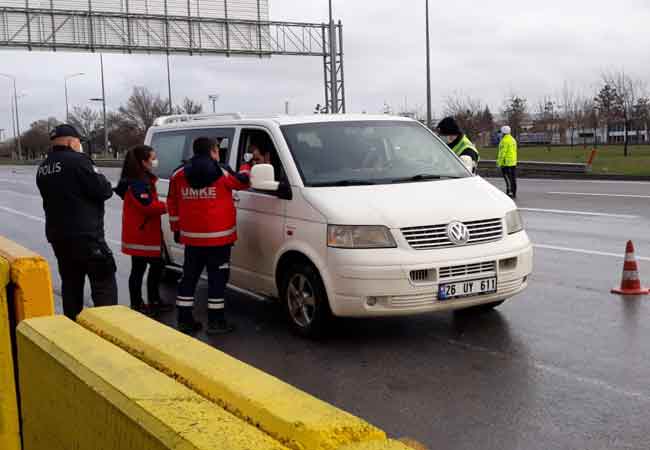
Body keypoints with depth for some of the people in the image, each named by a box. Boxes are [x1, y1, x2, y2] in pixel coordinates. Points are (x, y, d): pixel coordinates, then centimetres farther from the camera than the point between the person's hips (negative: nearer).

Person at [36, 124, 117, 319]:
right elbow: (103, 191, -15)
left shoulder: (43, 168, 12)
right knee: (104, 283, -3)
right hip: (85, 236, -8)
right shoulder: (77, 161, -14)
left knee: (70, 284, 15)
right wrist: (106, 184, 5)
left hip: (57, 236, 8)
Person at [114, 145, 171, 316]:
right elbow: (148, 206, -24)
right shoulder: (136, 183, -18)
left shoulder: (145, 180, 16)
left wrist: (163, 206, 2)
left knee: (157, 265, 16)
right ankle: (137, 305, 6)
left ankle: (154, 301, 27)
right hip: (140, 235, -10)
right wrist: (166, 207, -13)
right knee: (139, 269, -2)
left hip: (148, 233, 10)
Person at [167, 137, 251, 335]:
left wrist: (176, 229, 18)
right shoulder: (222, 173, -6)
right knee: (217, 278, 2)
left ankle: (185, 319, 14)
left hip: (191, 237, 4)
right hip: (218, 236, -4)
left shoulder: (178, 175, 4)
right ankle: (216, 321, 4)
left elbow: (173, 204, 10)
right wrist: (246, 167, 30)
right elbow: (243, 182, 10)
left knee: (189, 276, 11)